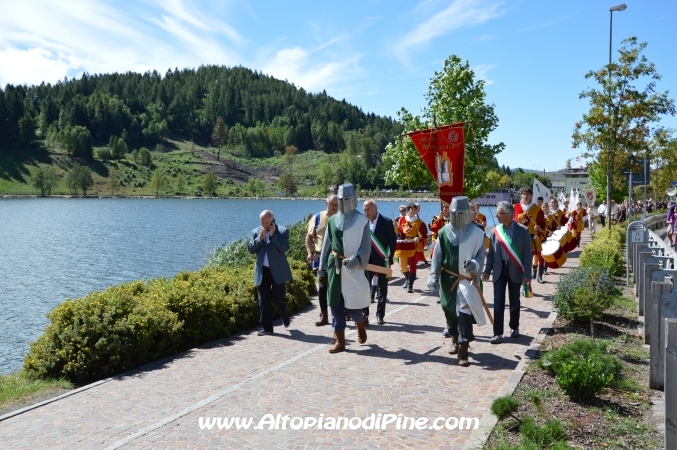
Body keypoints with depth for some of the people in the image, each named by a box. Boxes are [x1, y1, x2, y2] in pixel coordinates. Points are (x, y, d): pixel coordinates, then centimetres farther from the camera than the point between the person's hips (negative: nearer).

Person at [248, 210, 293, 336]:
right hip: (262, 272, 3)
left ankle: (285, 316, 29)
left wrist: (273, 235, -16)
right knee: (263, 301, 3)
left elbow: (284, 248, -13)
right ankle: (266, 327, 10)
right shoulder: (256, 232, 8)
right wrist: (260, 238, -11)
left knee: (278, 298, -2)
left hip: (278, 271, -3)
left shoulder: (283, 231, -2)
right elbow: (250, 249, 1)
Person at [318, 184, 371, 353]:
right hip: (334, 268, 4)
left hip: (353, 269, -4)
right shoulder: (332, 220, 8)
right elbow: (326, 246, 11)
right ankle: (340, 341, 14)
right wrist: (322, 269, 8)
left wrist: (355, 260, -23)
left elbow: (366, 248, -5)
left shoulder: (362, 221, -3)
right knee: (336, 305, 4)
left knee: (353, 306, -1)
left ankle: (361, 326, 33)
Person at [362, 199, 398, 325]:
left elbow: (393, 242, -5)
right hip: (367, 261, 3)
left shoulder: (386, 222, -7)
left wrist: (389, 259, -8)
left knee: (382, 289, 5)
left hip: (382, 261, -3)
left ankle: (380, 315, 14)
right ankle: (364, 314, 10)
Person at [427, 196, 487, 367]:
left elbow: (481, 255, 1)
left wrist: (475, 264, -21)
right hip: (447, 279, 3)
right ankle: (455, 339, 41)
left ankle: (463, 352, -9)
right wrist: (433, 276, -8)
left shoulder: (477, 233, -3)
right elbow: (437, 256, 2)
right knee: (450, 311, 16)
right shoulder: (443, 233, 2)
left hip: (467, 280, -3)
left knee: (465, 314, -12)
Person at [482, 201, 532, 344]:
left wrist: (527, 273, -11)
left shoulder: (522, 230, -7)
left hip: (515, 270, -2)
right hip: (499, 270, 2)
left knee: (514, 301, 12)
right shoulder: (494, 231, 1)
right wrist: (487, 270, 2)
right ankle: (498, 333, 2)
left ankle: (514, 327, 31)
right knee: (498, 302, -2)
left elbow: (527, 253, -7)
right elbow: (491, 253, 6)